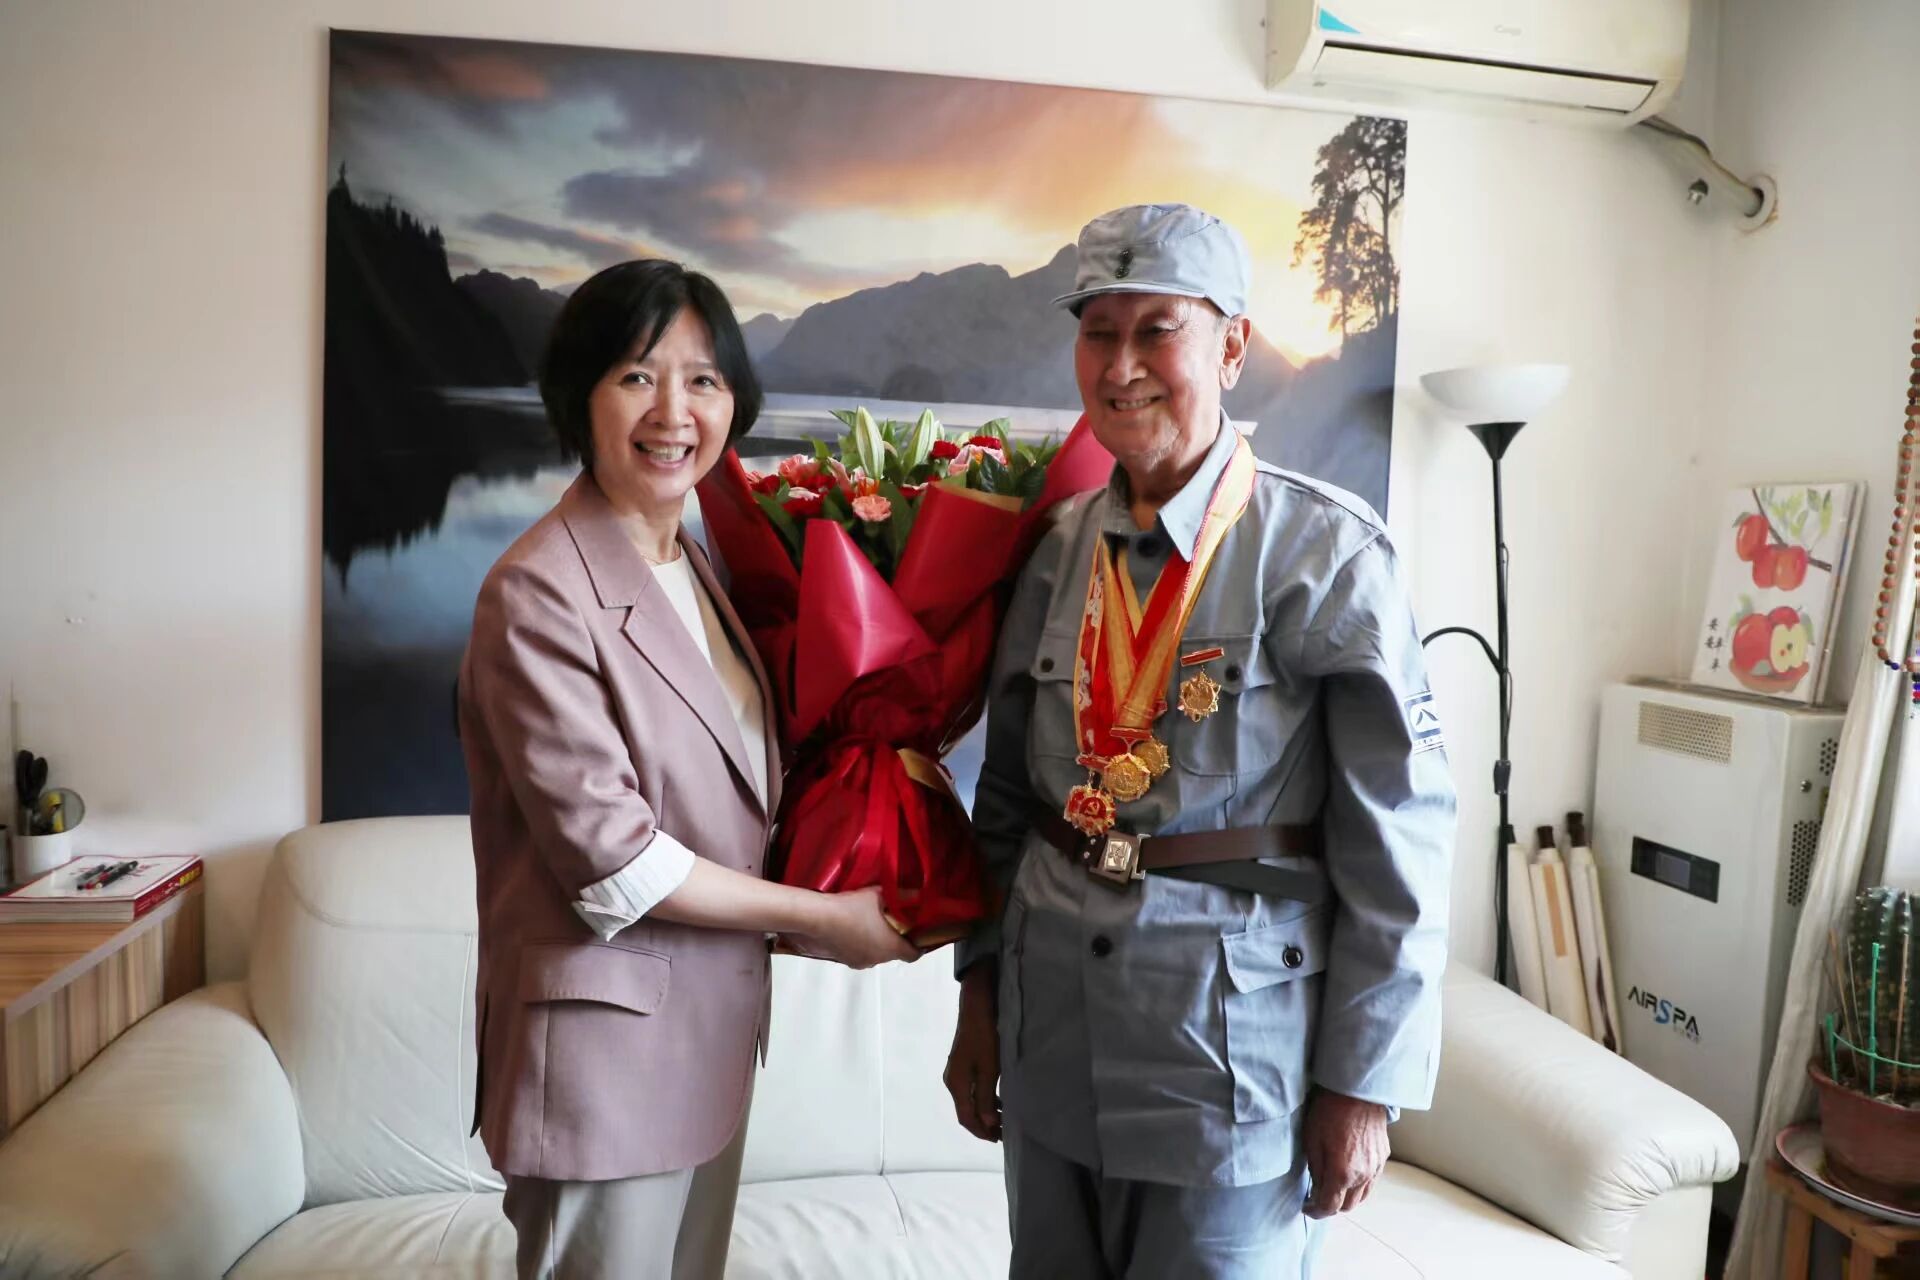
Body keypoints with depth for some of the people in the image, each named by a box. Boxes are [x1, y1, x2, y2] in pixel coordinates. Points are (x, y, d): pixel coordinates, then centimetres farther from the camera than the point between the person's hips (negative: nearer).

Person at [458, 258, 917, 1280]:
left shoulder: (699, 570, 8)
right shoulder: (538, 595, -18)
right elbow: (610, 857, -19)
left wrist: (792, 917, 2)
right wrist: (819, 917, -12)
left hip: (711, 1029, 8)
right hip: (607, 1034, -7)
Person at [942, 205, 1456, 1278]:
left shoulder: (1324, 552, -12)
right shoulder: (1061, 548, 2)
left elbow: (1398, 841, -11)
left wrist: (1362, 1083, -9)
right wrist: (981, 995, 10)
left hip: (1236, 1031, -4)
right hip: (1052, 1022, 5)